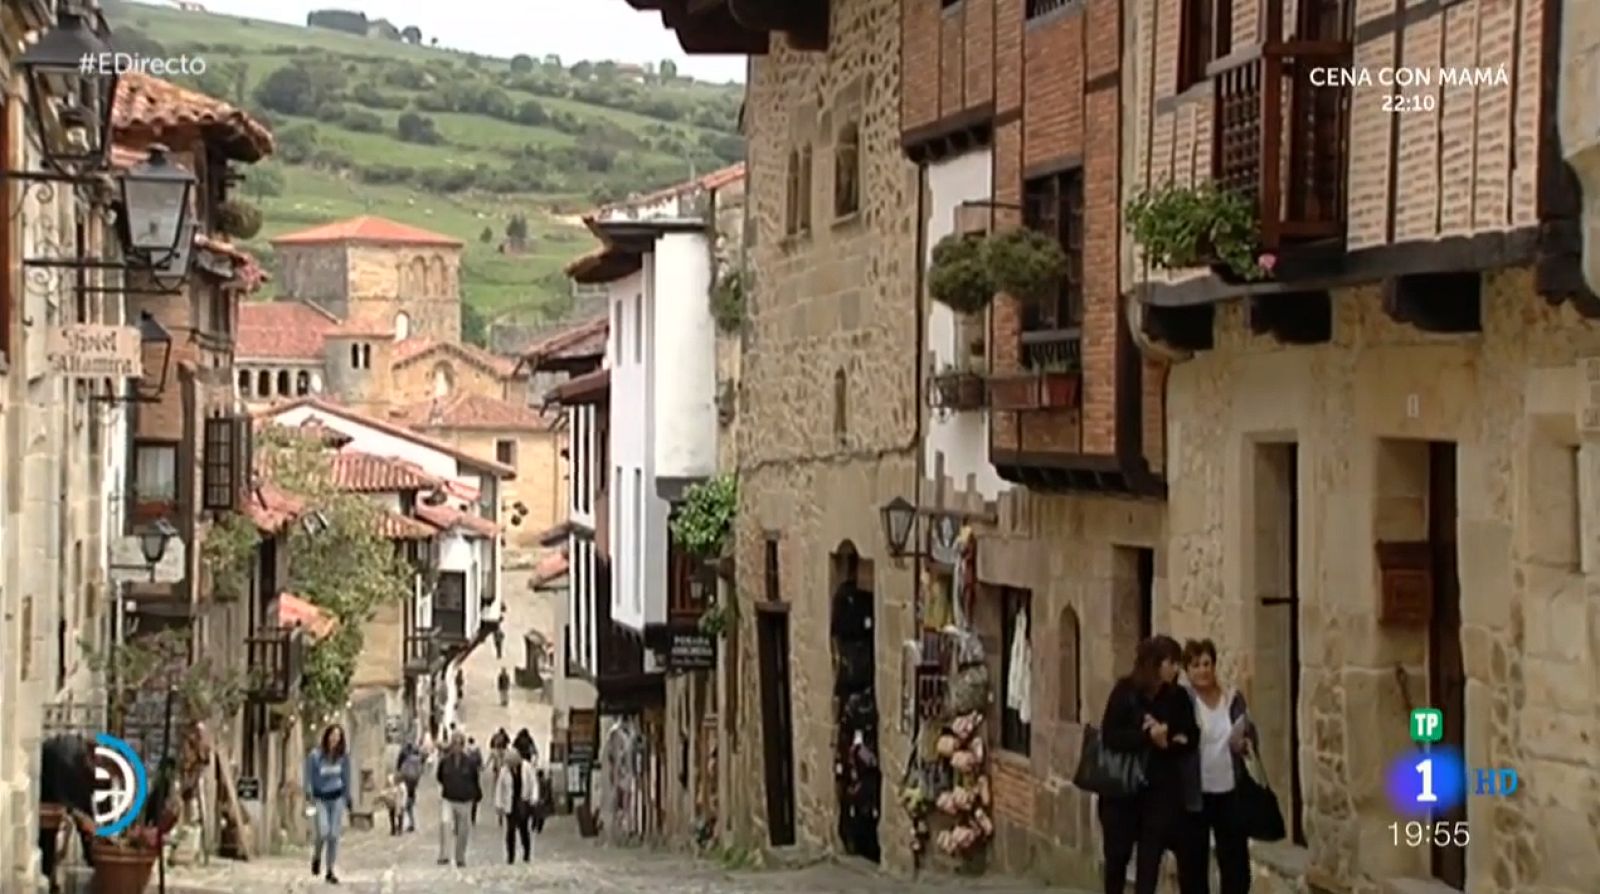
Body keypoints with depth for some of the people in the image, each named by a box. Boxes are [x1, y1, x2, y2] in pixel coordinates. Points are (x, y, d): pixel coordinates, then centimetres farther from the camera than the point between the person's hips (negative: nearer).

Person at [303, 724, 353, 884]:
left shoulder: (343, 756, 0)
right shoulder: (315, 755, -9)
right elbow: (309, 776, -4)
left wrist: (349, 797, 12)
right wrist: (309, 793, -15)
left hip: (337, 797, 2)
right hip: (320, 798, -2)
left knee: (334, 835, 1)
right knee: (323, 832, -16)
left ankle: (330, 871, 10)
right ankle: (317, 857, 16)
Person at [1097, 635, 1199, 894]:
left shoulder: (1178, 697, 3)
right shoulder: (1126, 691, -6)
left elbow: (1191, 738, 0)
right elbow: (1109, 735, -14)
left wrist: (1166, 740, -18)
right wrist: (1148, 737, -24)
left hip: (1162, 788, 2)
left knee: (1150, 858, -1)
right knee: (1117, 855, 8)